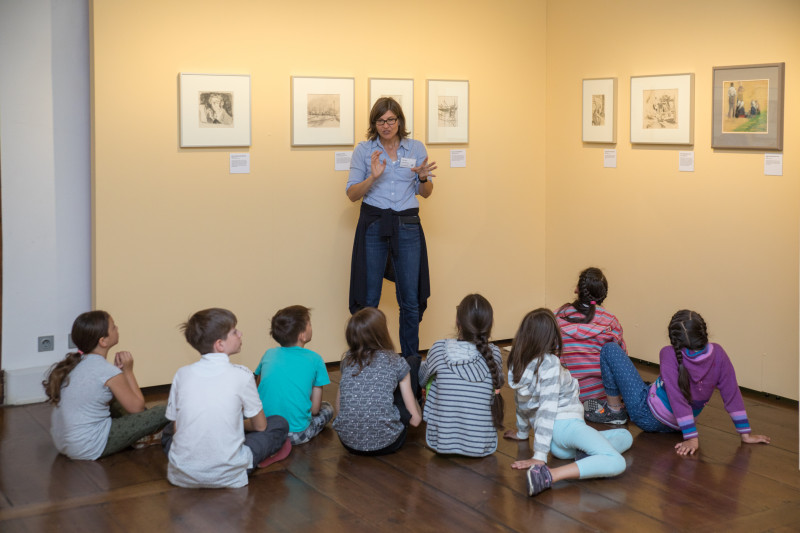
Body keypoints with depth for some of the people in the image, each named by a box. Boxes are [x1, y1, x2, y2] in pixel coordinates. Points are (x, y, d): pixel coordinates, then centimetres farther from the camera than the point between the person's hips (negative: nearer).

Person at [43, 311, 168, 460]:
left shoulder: (71, 363, 4)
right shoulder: (107, 371, -19)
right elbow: (137, 407, -7)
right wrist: (128, 371, 2)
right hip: (88, 450, -9)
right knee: (163, 412, -6)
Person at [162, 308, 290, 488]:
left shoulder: (182, 374, 1)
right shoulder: (241, 375, -8)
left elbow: (176, 427, 9)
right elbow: (260, 426, 5)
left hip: (182, 475, 3)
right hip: (226, 476, -3)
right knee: (279, 424, 14)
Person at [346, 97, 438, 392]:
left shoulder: (416, 148, 6)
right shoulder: (364, 150, 3)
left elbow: (426, 192, 13)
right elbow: (352, 194, 0)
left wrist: (423, 178, -9)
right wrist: (372, 177, -17)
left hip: (407, 227, 1)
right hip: (373, 226, -1)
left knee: (411, 300, 4)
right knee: (368, 300, 0)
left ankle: (411, 365, 17)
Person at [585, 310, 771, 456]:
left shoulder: (669, 355, -27)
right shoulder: (717, 354, -16)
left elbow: (678, 398, -31)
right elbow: (732, 394, -13)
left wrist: (691, 438, -29)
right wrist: (745, 433, -6)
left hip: (646, 416, -6)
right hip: (670, 425, 6)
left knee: (610, 350, -2)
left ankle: (614, 410, 10)